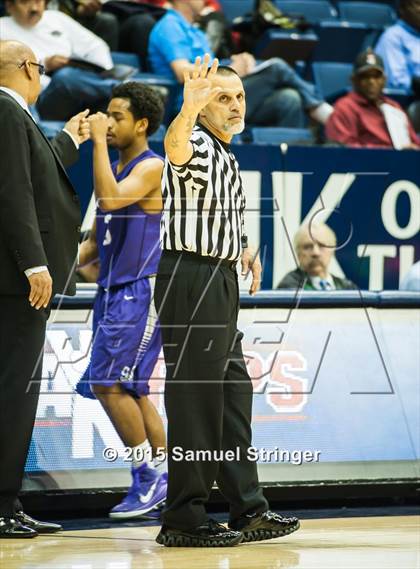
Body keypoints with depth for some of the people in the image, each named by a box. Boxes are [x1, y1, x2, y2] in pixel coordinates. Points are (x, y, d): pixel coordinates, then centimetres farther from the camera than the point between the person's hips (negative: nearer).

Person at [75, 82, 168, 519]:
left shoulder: (152, 167, -9)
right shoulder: (112, 169, 18)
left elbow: (111, 199, -27)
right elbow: (98, 239, 22)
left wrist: (99, 141, -21)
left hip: (140, 290, -9)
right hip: (112, 290, 9)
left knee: (108, 383, -15)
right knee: (130, 389, 9)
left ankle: (148, 478, -7)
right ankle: (169, 480, 15)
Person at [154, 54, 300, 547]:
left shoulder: (226, 158, 19)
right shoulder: (196, 147, -10)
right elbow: (174, 146, -37)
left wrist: (243, 250, 17)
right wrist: (188, 110, -57)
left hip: (220, 280, 10)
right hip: (190, 278, -10)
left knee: (232, 394, 13)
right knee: (195, 396, -9)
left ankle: (247, 509, 21)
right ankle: (184, 519, -6)